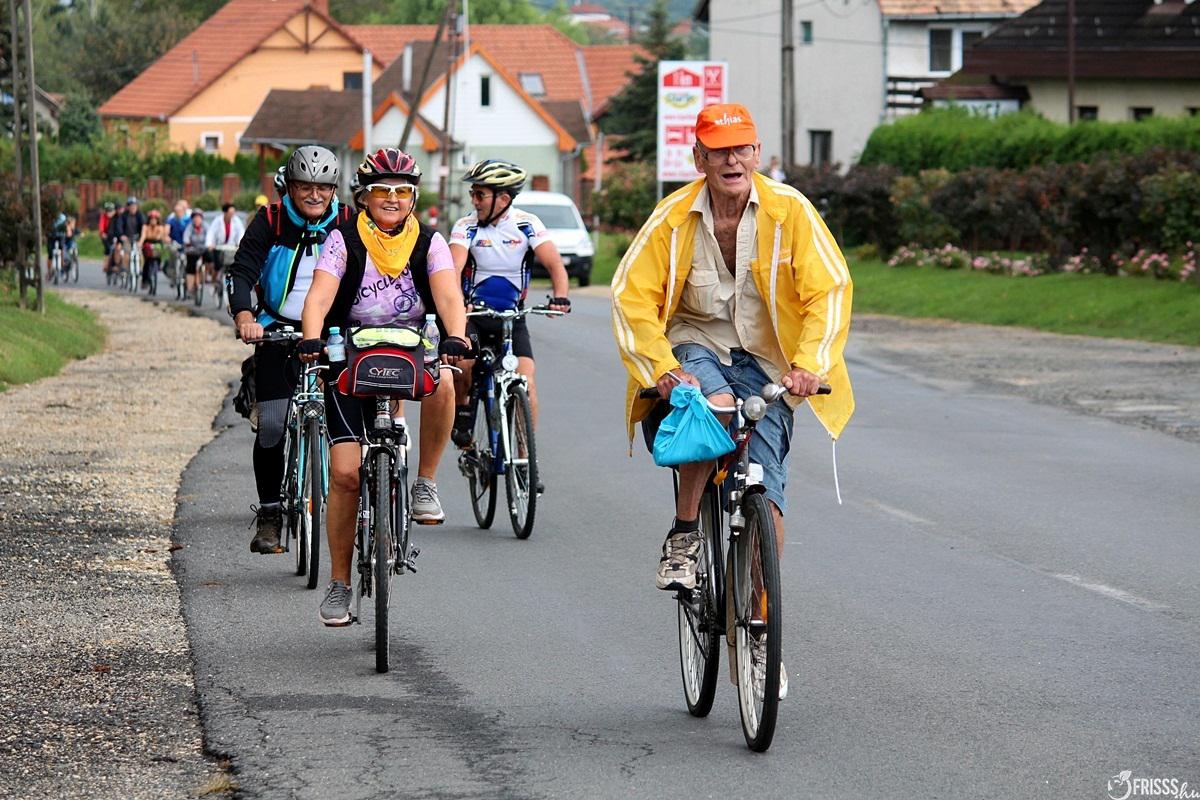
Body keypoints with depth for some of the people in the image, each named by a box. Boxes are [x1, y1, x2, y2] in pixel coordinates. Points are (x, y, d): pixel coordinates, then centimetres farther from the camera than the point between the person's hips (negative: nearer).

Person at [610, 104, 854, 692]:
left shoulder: (790, 212, -9)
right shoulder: (673, 219, -9)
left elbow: (829, 290, -11)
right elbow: (632, 297, -10)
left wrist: (809, 364, -24)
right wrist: (661, 367, -23)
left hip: (765, 364, 1)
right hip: (695, 346, -1)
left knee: (766, 488, -13)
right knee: (715, 409, -36)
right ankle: (683, 534, -17)